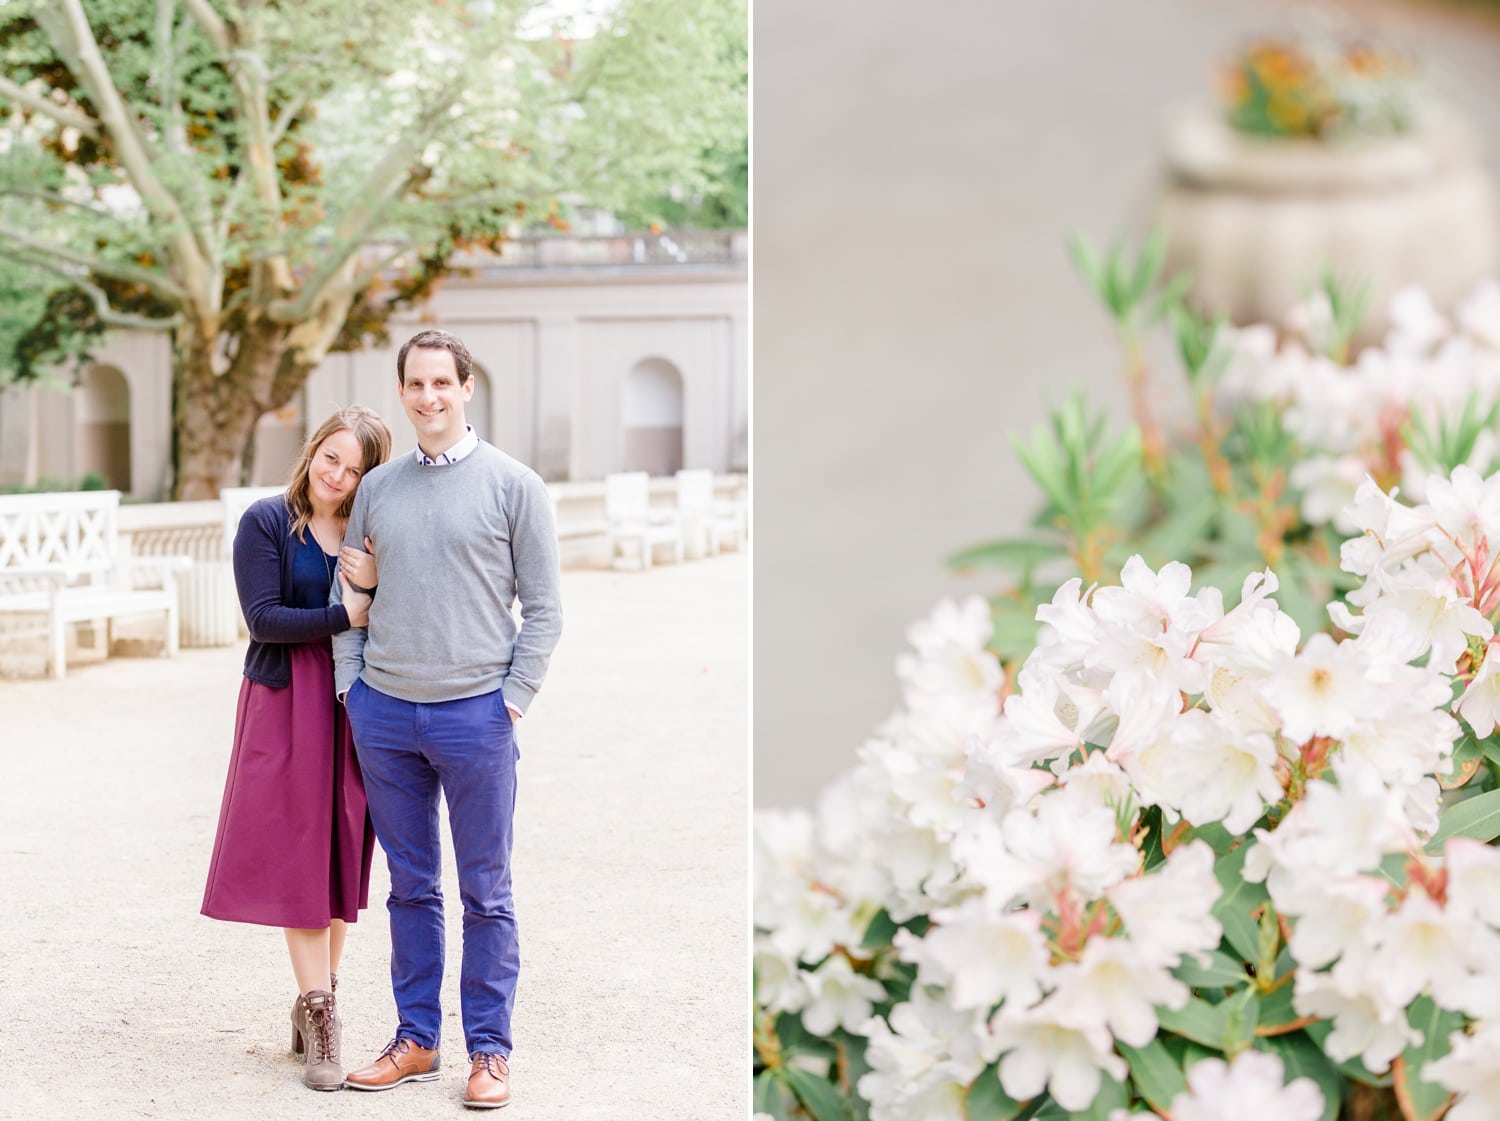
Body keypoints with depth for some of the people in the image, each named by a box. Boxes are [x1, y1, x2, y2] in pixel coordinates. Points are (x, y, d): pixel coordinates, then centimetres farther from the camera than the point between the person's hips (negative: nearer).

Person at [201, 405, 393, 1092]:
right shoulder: (267, 523, -2)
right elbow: (263, 617, -11)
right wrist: (345, 617, -17)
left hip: (354, 704, 3)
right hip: (286, 701, -3)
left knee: (341, 853, 5)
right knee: (297, 855, -5)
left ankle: (314, 1005, 15)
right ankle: (320, 1014, -2)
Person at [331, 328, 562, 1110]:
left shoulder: (513, 486, -1)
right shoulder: (377, 487, 10)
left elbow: (542, 606, -1)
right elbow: (348, 590, 14)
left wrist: (515, 696, -6)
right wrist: (352, 686, 5)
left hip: (474, 714, -3)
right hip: (384, 713, 4)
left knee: (485, 891, 3)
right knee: (411, 885, 12)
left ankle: (489, 1051, 12)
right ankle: (416, 1039, 21)